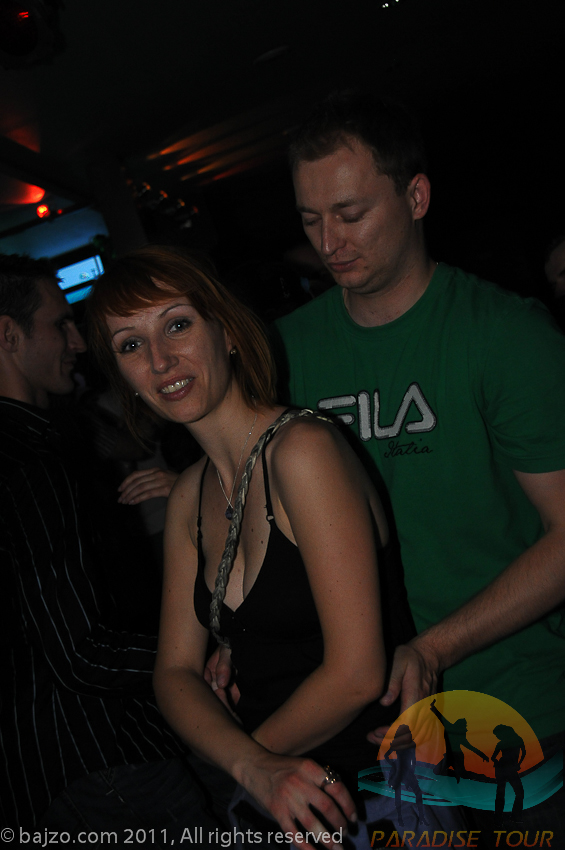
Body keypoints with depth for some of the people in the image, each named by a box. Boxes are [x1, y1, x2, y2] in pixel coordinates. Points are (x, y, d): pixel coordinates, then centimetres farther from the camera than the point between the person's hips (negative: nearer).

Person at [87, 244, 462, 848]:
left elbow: (356, 674, -18)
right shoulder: (189, 497, 5)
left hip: (376, 786, -5)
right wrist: (252, 766, -13)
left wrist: (252, 752, -3)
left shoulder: (302, 448, -17)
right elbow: (176, 671, 4)